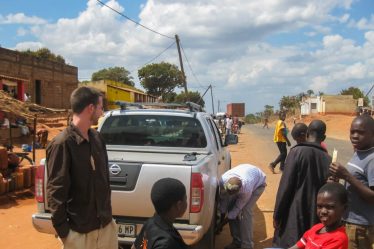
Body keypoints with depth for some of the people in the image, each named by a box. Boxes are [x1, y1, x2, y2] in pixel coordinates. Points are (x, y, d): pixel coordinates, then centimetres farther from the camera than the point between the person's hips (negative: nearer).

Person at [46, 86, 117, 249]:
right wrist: (63, 232, -10)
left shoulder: (97, 138, 4)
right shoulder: (62, 144, -17)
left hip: (106, 224, 6)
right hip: (79, 232, -6)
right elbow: (55, 193, -14)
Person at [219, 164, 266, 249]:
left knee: (246, 211, -20)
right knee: (231, 207, -6)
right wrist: (222, 213, -4)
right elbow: (223, 198, -14)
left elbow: (238, 207, -25)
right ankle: (237, 241, 9)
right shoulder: (223, 180, -35)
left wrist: (227, 219, -15)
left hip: (258, 182, -5)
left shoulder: (246, 190, -44)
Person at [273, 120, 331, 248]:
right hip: (315, 216, 4)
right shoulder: (328, 159, 0)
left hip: (294, 212, -4)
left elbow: (285, 185, -13)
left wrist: (277, 214, -5)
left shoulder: (297, 151, -11)